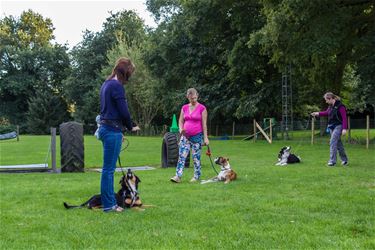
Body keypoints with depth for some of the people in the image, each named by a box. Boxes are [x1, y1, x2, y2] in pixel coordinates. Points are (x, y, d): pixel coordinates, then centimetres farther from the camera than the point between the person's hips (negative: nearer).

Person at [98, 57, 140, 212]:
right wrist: (130, 127, 1)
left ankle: (110, 201, 20)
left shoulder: (106, 84, 15)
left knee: (108, 168, 13)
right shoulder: (117, 86, -14)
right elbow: (124, 111, -17)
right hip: (113, 130, -10)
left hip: (105, 128, 10)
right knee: (109, 168, -5)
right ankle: (108, 205, 1)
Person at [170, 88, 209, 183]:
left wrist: (205, 137, -8)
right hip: (185, 136, 3)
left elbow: (204, 124, -5)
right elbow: (180, 121, 12)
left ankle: (196, 176, 14)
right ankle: (178, 176, -8)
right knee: (181, 155, -6)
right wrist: (181, 129, -8)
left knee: (196, 157, 3)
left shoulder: (202, 108, -4)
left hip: (197, 136, -3)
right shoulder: (184, 108, 7)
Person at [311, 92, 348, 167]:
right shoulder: (331, 106, 9)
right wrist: (318, 113, 16)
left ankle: (332, 161, -13)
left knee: (333, 142, -14)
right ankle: (344, 160, 24)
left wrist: (344, 128, -22)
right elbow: (327, 112, 28)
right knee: (338, 143, 13)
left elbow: (344, 118, -17)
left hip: (338, 126, -8)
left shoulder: (340, 106, -15)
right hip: (331, 127, 8)